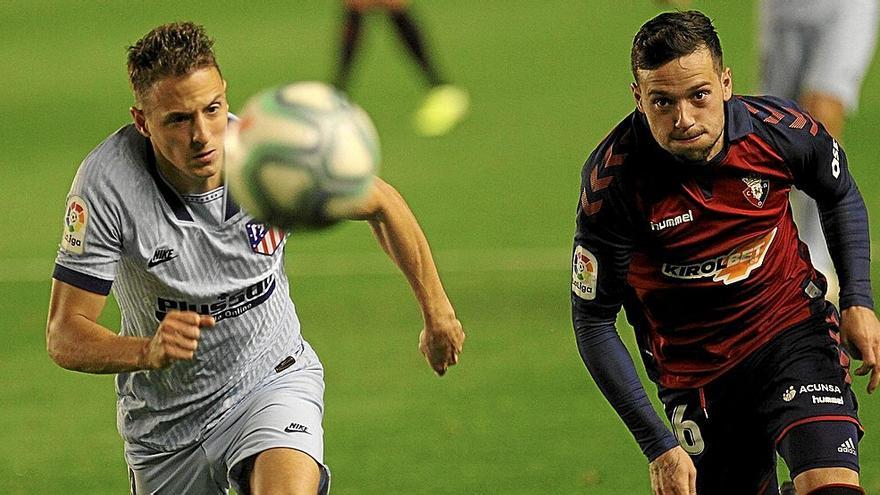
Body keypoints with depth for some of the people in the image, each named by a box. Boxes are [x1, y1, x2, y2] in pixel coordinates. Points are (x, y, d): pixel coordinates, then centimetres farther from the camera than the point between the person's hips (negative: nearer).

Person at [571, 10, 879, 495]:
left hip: (795, 328, 0)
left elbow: (841, 197, 9)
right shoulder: (611, 183, -22)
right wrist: (657, 443, -17)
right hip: (695, 373, 0)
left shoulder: (782, 129, -16)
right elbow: (593, 323, -13)